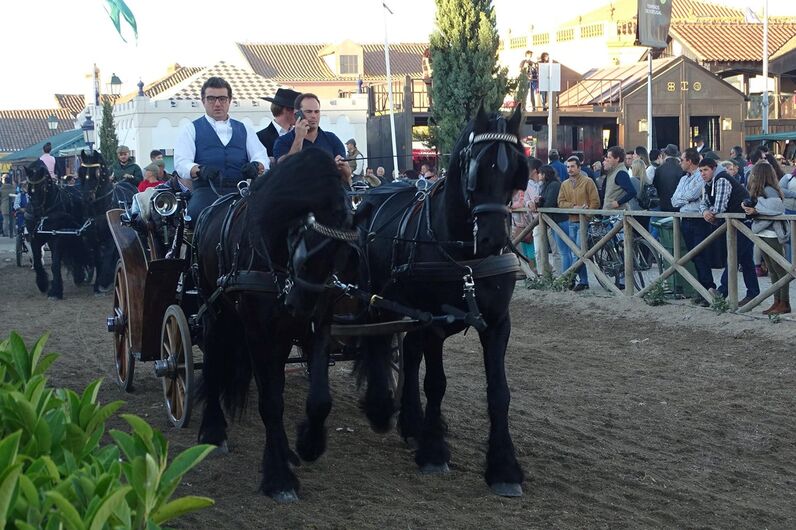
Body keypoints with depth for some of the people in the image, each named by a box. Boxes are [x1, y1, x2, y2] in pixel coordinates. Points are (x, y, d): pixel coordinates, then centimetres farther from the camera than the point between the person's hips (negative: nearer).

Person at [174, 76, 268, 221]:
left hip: (240, 192, 2)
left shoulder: (245, 129, 28)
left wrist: (256, 166, -11)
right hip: (206, 191, -2)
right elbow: (181, 162, 4)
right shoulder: (192, 129, 19)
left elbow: (261, 156, 15)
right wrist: (199, 170, -19)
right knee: (197, 211, -37)